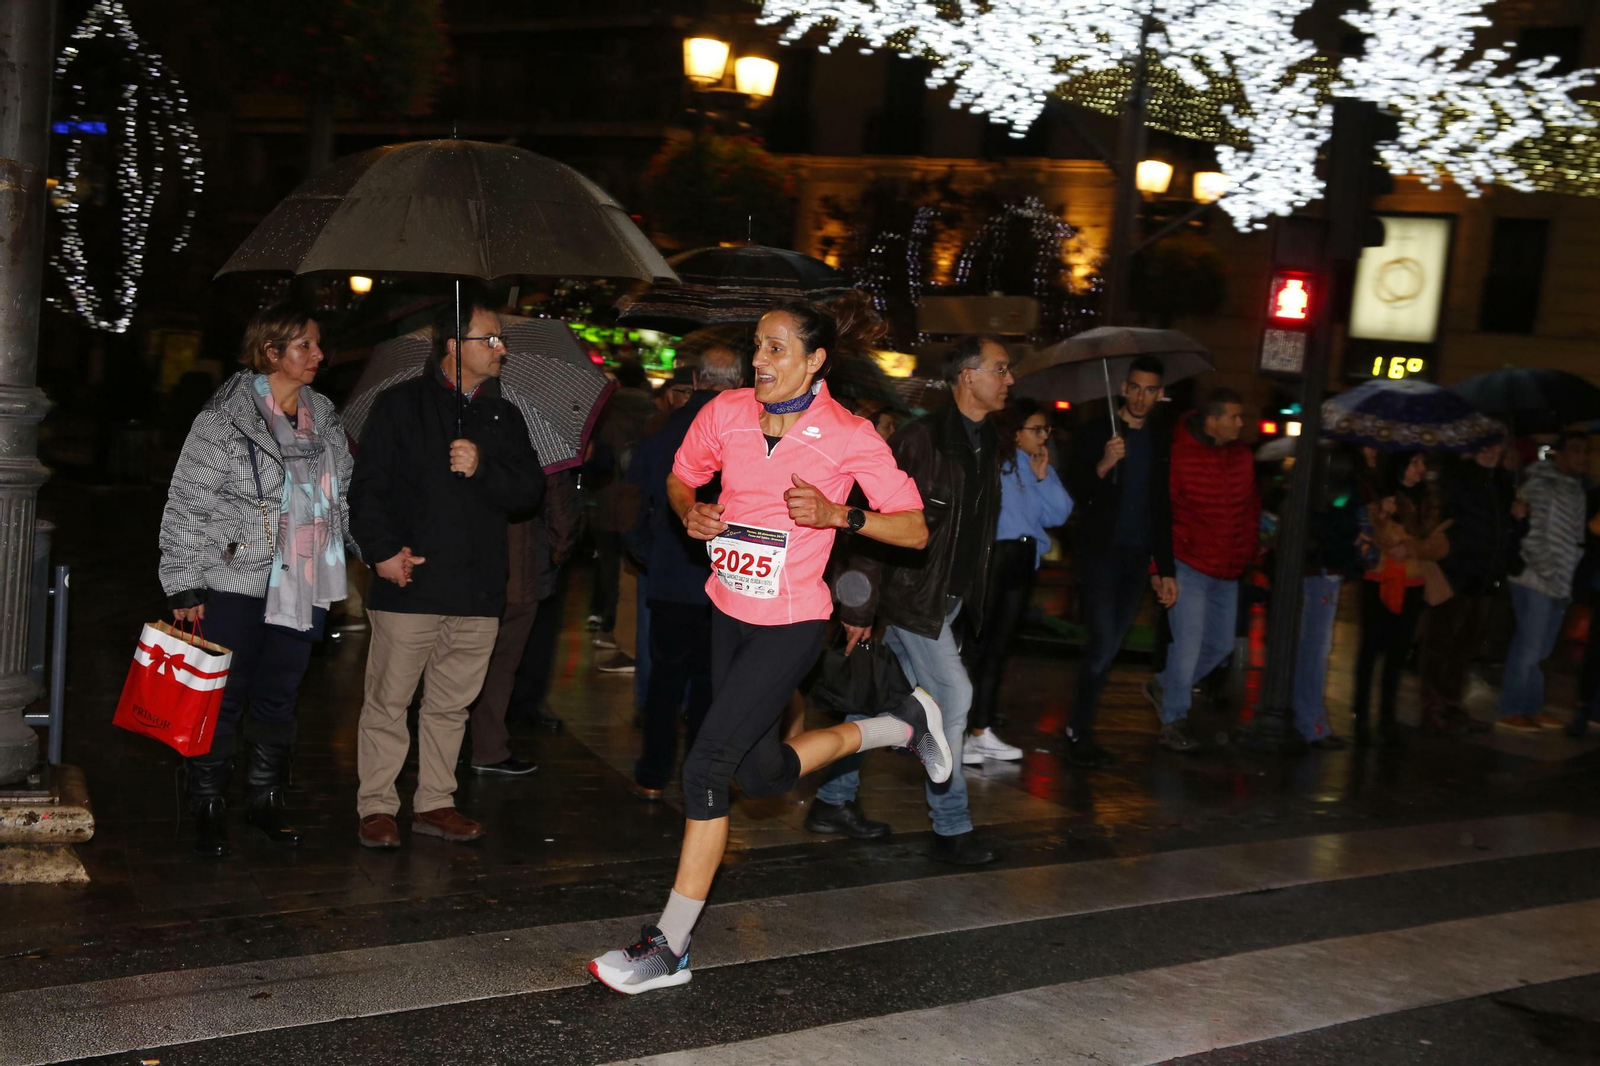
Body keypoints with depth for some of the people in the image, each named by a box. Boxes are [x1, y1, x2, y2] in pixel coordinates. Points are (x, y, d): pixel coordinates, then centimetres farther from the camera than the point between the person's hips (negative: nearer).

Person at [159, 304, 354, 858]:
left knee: (279, 697, 12)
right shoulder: (224, 417, -8)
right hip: (236, 584, -5)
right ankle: (208, 807, 16)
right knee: (224, 697, 2)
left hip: (303, 587, 5)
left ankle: (265, 801, 25)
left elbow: (345, 499, 18)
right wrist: (185, 586, -11)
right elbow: (186, 506, -8)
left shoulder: (325, 418, 10)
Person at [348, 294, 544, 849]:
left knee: (450, 704, 12)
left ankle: (434, 802, 23)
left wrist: (483, 468, -11)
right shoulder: (402, 404, 2)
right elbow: (367, 486, -2)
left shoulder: (505, 416, 14)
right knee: (387, 703, 0)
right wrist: (382, 550, -11)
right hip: (409, 583, -4)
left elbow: (530, 490, 5)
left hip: (477, 591, 4)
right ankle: (377, 807, 11)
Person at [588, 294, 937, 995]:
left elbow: (914, 529, -9)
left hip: (789, 625, -6)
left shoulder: (849, 438, -14)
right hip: (729, 614, 7)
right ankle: (902, 726, 41)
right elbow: (680, 477, 15)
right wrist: (690, 512, -7)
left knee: (706, 767, -13)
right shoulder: (726, 413, -3)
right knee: (764, 775, 19)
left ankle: (670, 946, -1)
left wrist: (837, 515, -23)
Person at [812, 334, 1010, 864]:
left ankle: (834, 800, 25)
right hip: (912, 594, -8)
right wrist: (860, 607, -16)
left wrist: (974, 598, 13)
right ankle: (951, 828, 3)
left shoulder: (987, 444, 10)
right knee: (953, 695, -8)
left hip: (949, 597, 8)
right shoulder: (918, 440, -16)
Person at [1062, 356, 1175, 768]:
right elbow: (1075, 492, -7)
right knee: (1102, 645, -11)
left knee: (1109, 647, 7)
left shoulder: (1161, 442, 12)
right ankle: (1079, 732, -1)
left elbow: (1162, 510, 17)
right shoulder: (1097, 431, -2)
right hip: (1100, 551, -5)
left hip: (1137, 557, 5)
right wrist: (1103, 466, -25)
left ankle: (1081, 728, 14)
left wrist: (1165, 569, 15)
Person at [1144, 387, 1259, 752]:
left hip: (1227, 571, 7)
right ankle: (1173, 721, 8)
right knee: (1188, 644, -7)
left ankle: (1163, 687, 34)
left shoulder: (1243, 458, 6)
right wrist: (1173, 550, -10)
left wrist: (1247, 550, 11)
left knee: (1221, 644, 13)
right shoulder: (1179, 455, -12)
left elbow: (1251, 507, 18)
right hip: (1190, 567, -7)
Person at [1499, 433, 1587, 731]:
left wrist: (1568, 581, 5)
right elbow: (1532, 536, -12)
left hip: (1561, 583, 7)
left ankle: (1532, 707, 21)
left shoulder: (1578, 491, 14)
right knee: (1528, 647, -4)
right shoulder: (1541, 484, -9)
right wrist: (1550, 576, -12)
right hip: (1537, 580, -7)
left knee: (1541, 649, 13)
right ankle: (1511, 710, 5)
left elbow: (1576, 539, 13)